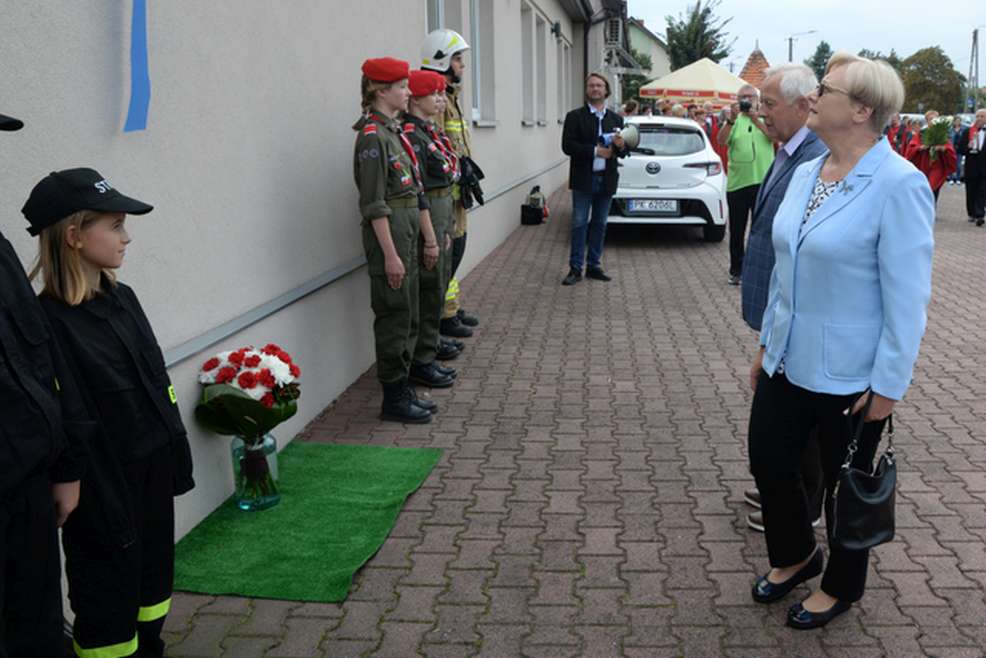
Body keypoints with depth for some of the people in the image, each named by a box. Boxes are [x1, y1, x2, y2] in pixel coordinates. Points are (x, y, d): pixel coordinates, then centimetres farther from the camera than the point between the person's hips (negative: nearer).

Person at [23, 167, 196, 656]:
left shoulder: (122, 299, 4)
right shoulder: (51, 323, -20)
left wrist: (177, 464, 11)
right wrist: (102, 512, -19)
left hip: (154, 477, 7)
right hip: (105, 490, -7)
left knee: (151, 587, 21)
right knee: (110, 614, 10)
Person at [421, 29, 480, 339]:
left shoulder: (449, 96, 17)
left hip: (456, 189, 10)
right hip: (444, 193, -10)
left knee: (455, 250, 17)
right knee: (447, 253, -4)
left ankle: (452, 307, 27)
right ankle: (444, 317, 5)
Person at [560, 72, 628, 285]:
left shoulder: (616, 119, 11)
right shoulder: (575, 116, -1)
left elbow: (623, 152, 10)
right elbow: (567, 146, -11)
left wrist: (621, 146, -13)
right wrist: (595, 151, -18)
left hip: (606, 179, 4)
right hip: (583, 179, -4)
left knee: (600, 224, 9)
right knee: (579, 224, -2)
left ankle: (594, 266, 18)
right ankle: (575, 268, 2)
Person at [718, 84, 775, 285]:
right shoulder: (734, 121, 7)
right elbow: (721, 141, -9)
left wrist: (755, 119, -20)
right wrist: (732, 119, -22)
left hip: (763, 181, 0)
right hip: (737, 182, 1)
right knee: (737, 230, 7)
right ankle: (736, 271, 16)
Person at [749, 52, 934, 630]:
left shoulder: (898, 185, -19)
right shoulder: (806, 174, 4)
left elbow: (908, 295, -18)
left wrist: (889, 385, -16)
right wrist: (767, 344, 16)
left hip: (850, 375, -6)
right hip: (789, 361, 7)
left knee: (846, 482, 13)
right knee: (770, 463, 16)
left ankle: (842, 587, 38)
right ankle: (795, 555, 44)